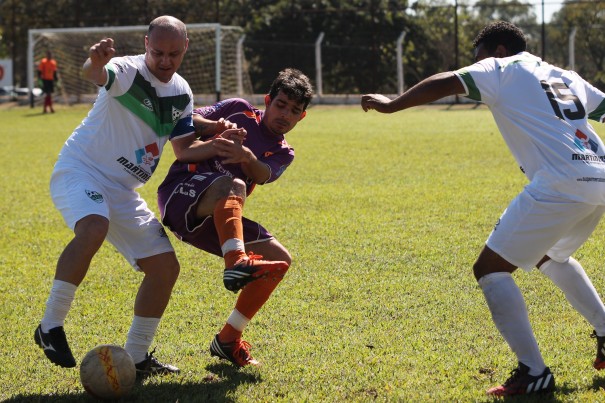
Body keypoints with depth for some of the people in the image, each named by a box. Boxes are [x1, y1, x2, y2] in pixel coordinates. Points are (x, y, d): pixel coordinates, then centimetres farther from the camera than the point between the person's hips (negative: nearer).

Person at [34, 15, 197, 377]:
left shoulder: (182, 93, 6)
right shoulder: (129, 72, -16)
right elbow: (95, 75, -40)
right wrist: (96, 63, -65)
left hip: (123, 191, 8)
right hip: (80, 171, -7)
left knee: (166, 268, 2)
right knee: (94, 229, -38)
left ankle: (137, 357, 16)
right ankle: (51, 326, -28)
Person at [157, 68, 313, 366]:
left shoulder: (282, 154, 17)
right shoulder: (239, 111, 10)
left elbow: (262, 175, -8)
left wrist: (246, 157, -32)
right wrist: (216, 126, -18)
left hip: (213, 221, 6)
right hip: (181, 192, -6)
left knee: (280, 259, -6)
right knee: (232, 185, -36)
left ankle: (228, 340, 1)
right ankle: (236, 263, -63)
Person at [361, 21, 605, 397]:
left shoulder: (504, 69, 7)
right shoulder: (567, 77, 26)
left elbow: (444, 84, -4)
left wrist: (392, 104, 2)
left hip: (561, 183, -8)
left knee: (491, 268, -1)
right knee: (551, 255, 35)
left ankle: (533, 372, -7)